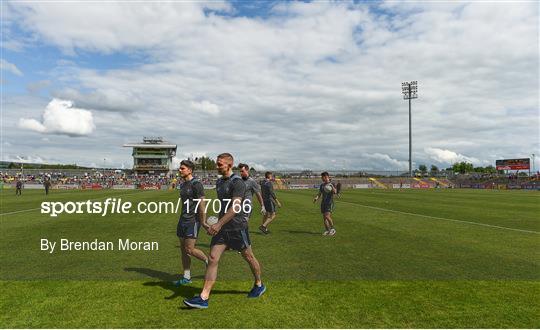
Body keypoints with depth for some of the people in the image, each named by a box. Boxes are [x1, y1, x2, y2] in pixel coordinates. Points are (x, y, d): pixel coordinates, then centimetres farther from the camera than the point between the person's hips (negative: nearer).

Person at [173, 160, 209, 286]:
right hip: (182, 220, 9)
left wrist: (203, 222, -17)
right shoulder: (182, 185, 13)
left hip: (192, 221, -8)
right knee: (183, 249, 9)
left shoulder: (196, 184, -13)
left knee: (189, 249, -8)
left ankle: (208, 261, 17)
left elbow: (201, 204, -16)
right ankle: (186, 278, 18)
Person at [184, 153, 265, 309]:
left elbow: (235, 207, -27)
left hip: (237, 227, -6)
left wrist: (219, 224, -35)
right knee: (213, 259, -4)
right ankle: (204, 298, -3)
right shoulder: (219, 182, 10)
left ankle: (259, 285, 36)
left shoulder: (237, 182, -16)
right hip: (222, 228, 7)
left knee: (248, 257, 12)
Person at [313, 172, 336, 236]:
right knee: (324, 217, 6)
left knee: (327, 216, -18)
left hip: (329, 202, -6)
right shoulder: (322, 185, 13)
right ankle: (327, 230, 16)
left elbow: (335, 192, -19)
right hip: (323, 202, 6)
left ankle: (332, 229, -2)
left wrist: (332, 187, -39)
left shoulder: (331, 184, -6)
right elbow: (319, 193, 17)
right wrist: (316, 198, -3)